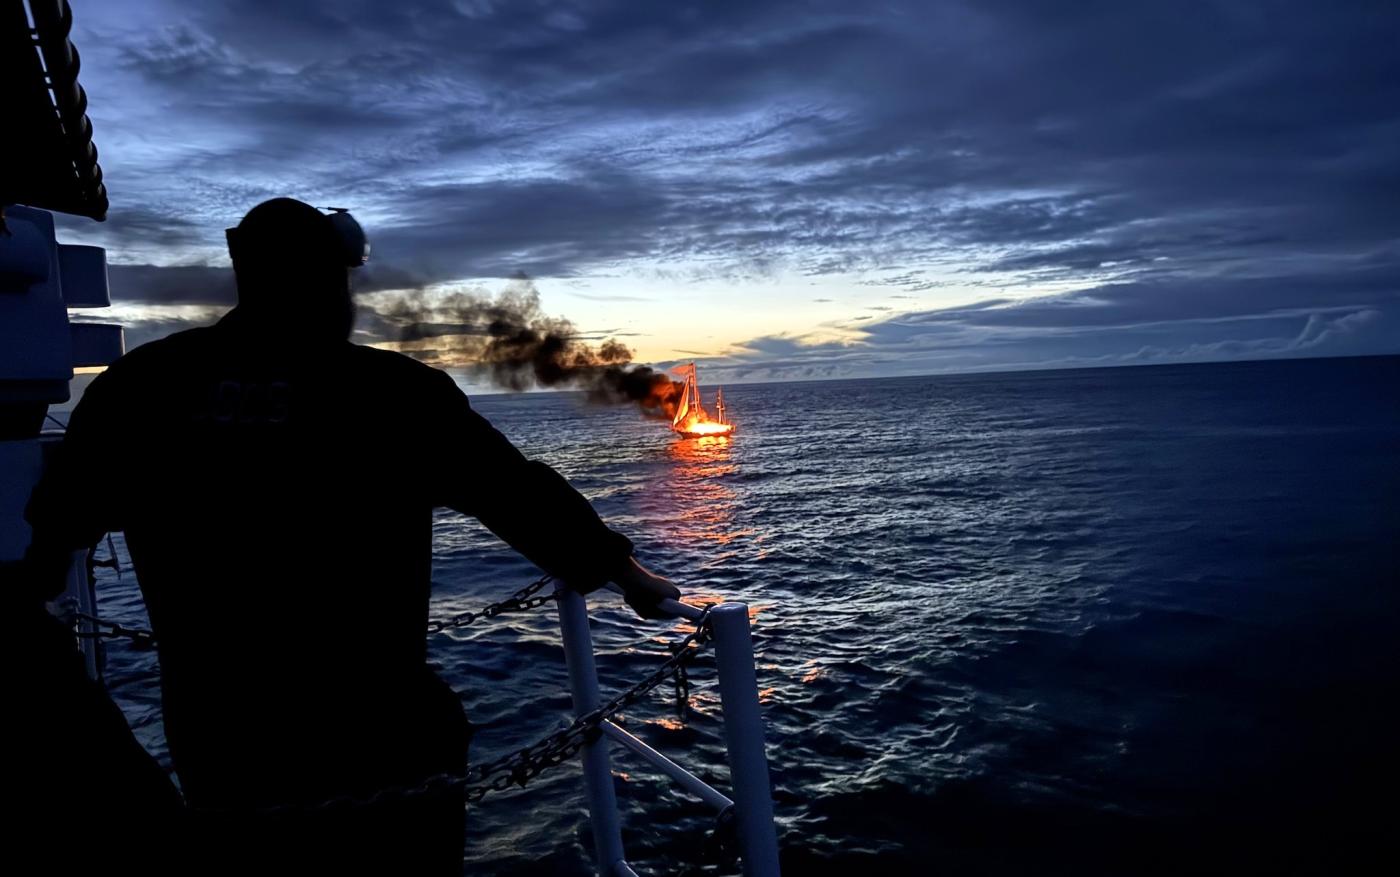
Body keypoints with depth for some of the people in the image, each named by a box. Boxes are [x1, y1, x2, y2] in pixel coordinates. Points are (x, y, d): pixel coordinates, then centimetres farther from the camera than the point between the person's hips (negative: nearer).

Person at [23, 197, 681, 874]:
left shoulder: (139, 384, -1)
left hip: (216, 748, 4)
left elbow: (55, 522, 14)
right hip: (382, 740, -3)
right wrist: (624, 570, 7)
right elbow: (523, 495, -7)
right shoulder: (394, 390, -12)